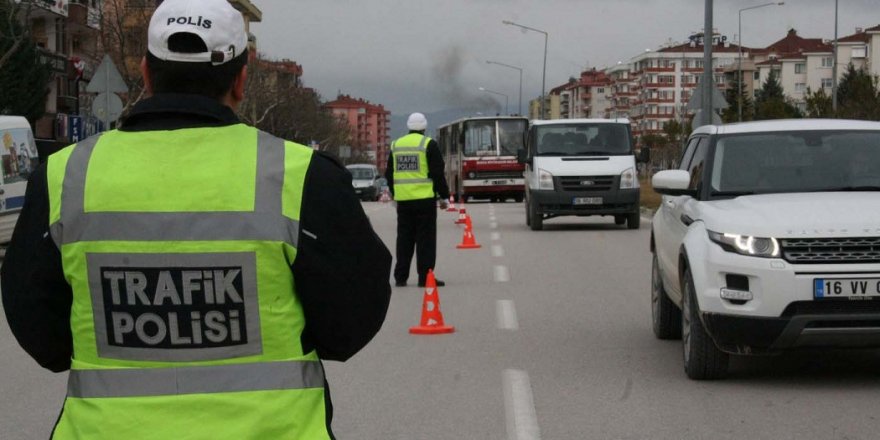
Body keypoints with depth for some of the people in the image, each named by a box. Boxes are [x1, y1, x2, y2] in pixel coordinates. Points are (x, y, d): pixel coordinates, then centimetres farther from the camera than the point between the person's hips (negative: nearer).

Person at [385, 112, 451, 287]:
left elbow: (389, 174, 17)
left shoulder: (396, 145, 10)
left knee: (404, 238, 10)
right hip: (425, 199, -5)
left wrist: (394, 194, 28)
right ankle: (425, 277, -4)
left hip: (403, 199, 5)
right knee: (426, 239, -1)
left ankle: (400, 277, 11)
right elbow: (437, 173, -7)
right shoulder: (428, 145, -5)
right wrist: (444, 196, 1)